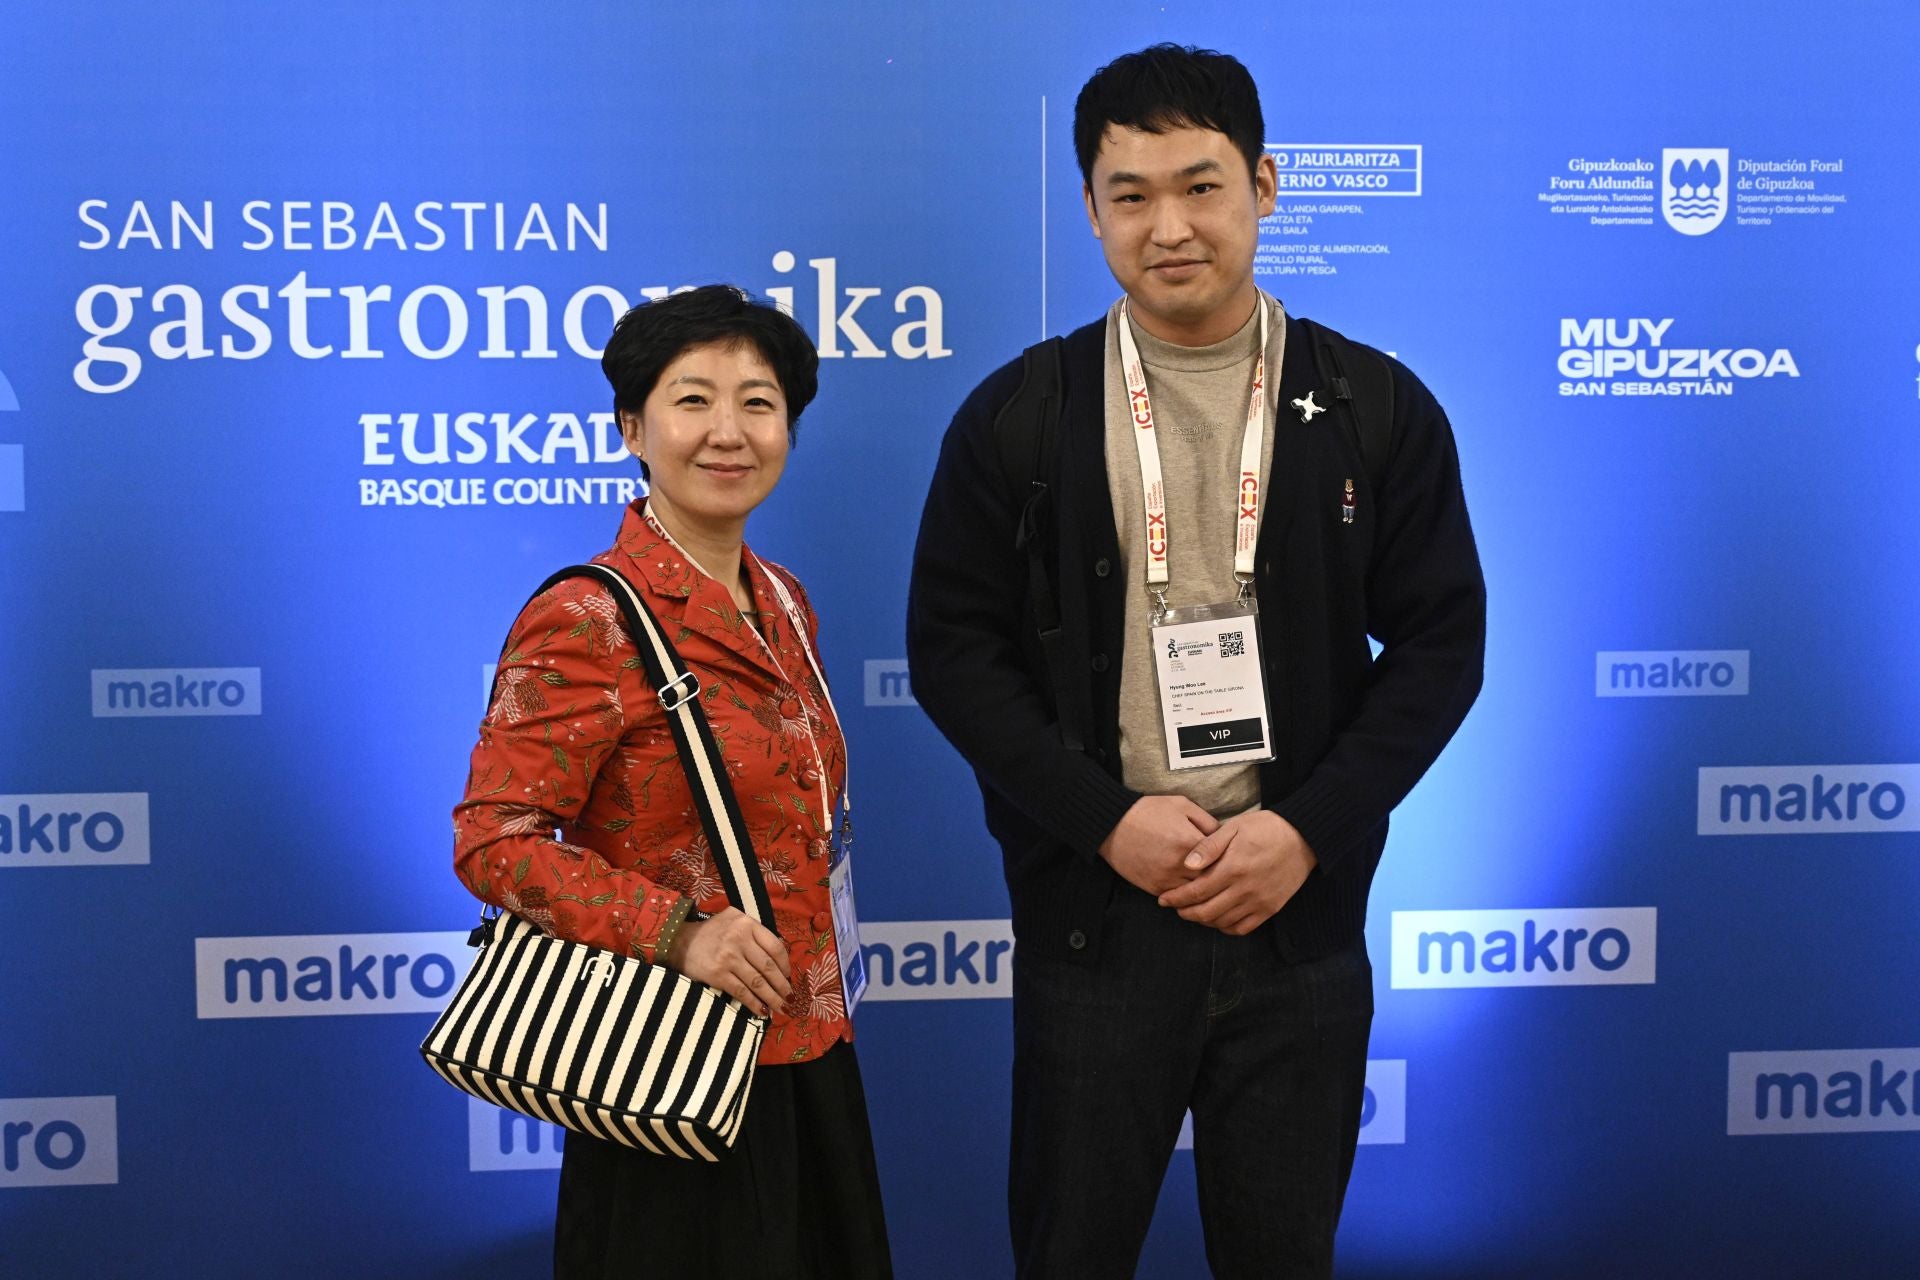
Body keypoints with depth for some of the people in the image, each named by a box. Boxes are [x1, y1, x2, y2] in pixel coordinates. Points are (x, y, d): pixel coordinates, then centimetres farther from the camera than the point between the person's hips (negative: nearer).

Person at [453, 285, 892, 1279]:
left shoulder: (782, 604, 9)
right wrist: (675, 931, -26)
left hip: (807, 1054, 7)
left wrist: (816, 996, 12)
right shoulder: (585, 621, -15)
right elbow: (492, 842, -18)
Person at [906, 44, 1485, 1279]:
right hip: (1093, 909, 0)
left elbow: (1442, 642, 1)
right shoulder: (1018, 417, 0)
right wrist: (1106, 819, -12)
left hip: (1300, 909, 1)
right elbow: (952, 645, -1)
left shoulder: (1377, 409, 1)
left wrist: (1308, 828, -10)